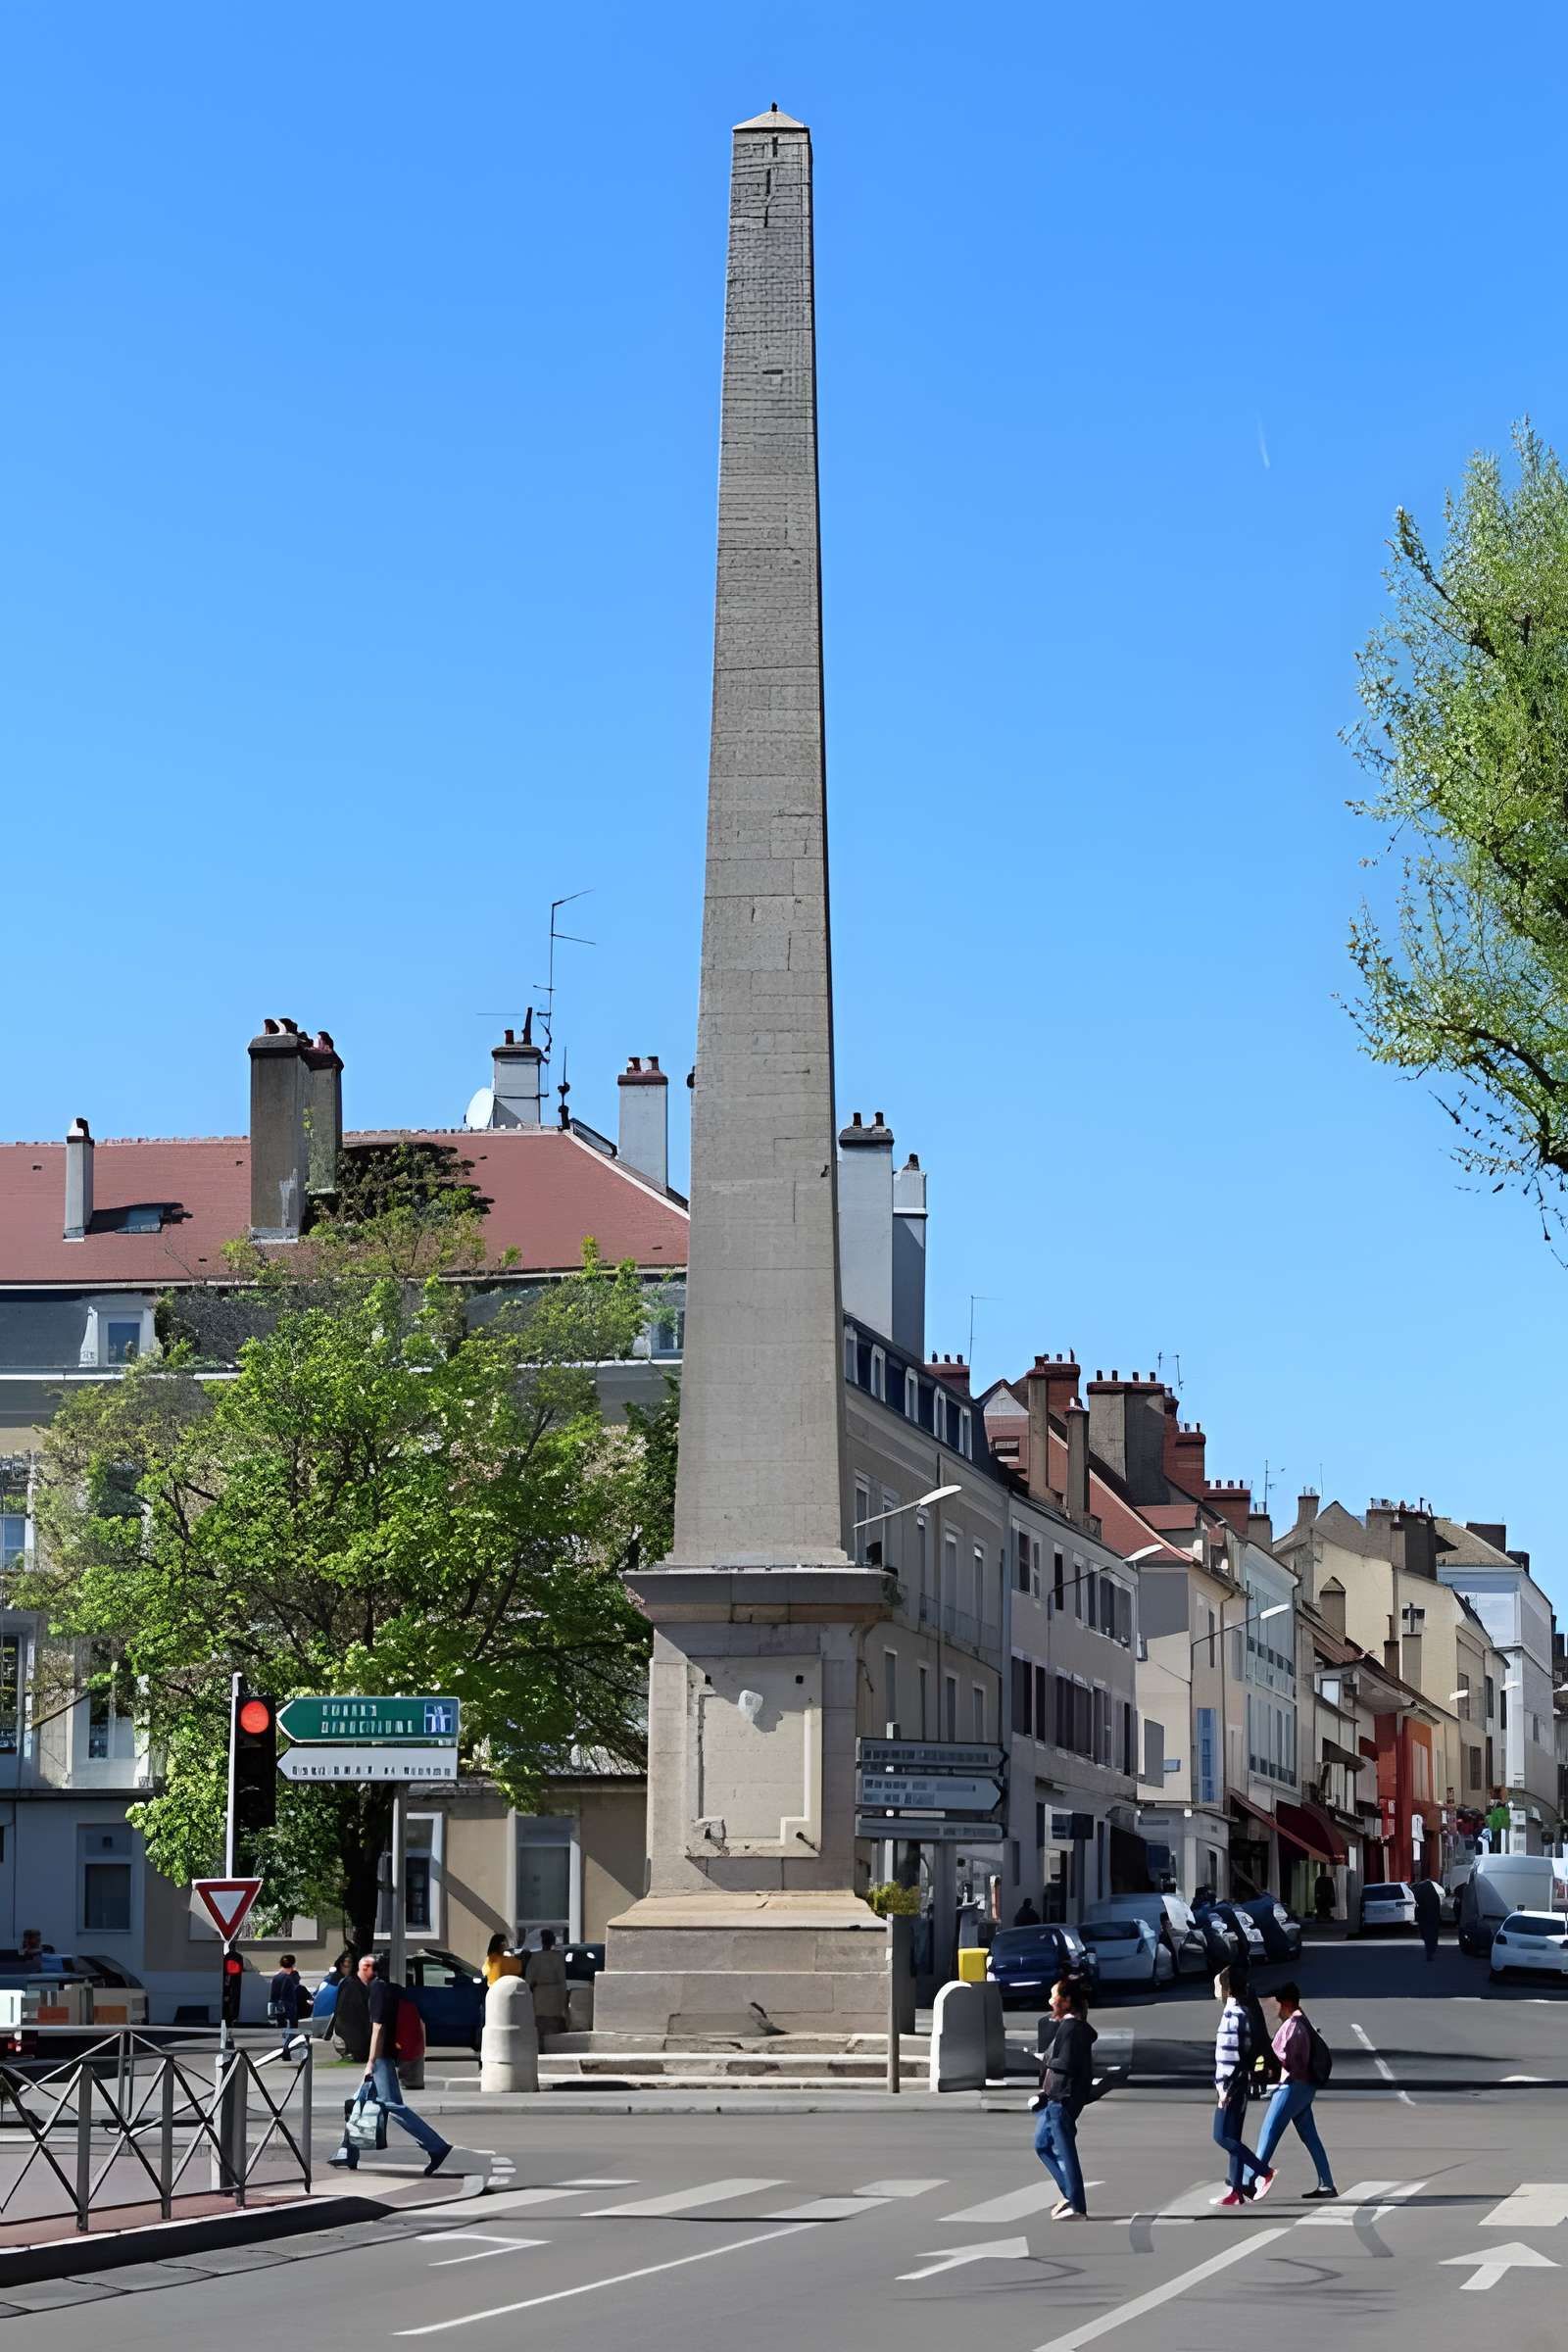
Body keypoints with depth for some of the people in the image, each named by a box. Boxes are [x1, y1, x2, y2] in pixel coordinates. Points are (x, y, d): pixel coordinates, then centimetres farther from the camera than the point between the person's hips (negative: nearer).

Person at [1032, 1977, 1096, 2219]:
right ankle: (1071, 2195, 18)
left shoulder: (1071, 2028, -16)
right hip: (1055, 2097, 11)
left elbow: (1066, 2063, -22)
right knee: (1042, 2145, 17)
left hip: (1063, 2098, -11)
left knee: (1064, 2151, -7)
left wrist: (1044, 2060, -6)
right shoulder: (1074, 2025, 15)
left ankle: (1076, 2207, -4)